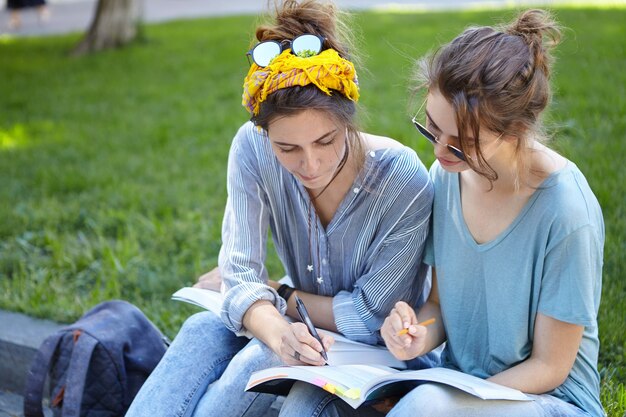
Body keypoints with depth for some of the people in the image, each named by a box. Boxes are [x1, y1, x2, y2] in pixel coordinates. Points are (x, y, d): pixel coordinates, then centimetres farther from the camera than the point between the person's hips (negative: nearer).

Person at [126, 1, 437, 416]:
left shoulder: (404, 181, -26)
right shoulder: (252, 149, -17)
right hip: (309, 337, 4)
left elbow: (370, 316, -19)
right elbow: (240, 272, -20)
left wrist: (277, 294, -13)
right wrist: (278, 331, -40)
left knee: (266, 359, -31)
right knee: (204, 329, -25)